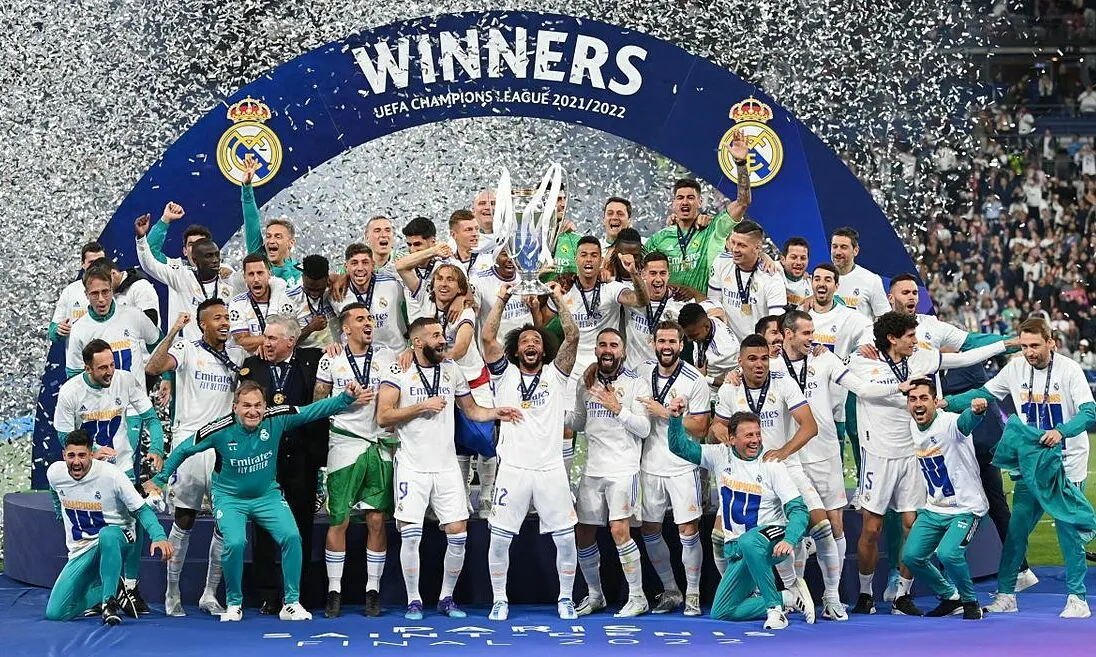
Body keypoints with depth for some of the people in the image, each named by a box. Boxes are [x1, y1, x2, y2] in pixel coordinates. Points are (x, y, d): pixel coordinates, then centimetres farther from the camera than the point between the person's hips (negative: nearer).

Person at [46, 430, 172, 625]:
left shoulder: (110, 474, -19)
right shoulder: (54, 473, -7)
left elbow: (141, 509, -16)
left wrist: (158, 536, -32)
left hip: (117, 538, -5)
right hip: (81, 550, 5)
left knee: (107, 535, -44)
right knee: (55, 613, -7)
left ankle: (110, 601, -28)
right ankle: (115, 590, 15)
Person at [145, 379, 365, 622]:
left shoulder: (276, 419, -16)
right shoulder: (220, 430, -20)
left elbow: (314, 411, -11)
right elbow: (183, 450, -5)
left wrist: (346, 398, -23)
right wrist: (159, 479, 4)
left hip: (267, 495, 2)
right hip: (229, 498, -2)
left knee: (291, 536, -19)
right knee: (235, 542, -26)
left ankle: (291, 604, -3)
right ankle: (234, 604, -2)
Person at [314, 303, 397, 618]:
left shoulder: (387, 356, 8)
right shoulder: (331, 360, 5)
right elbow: (317, 403, 10)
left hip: (381, 446, 2)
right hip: (345, 442, -2)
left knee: (377, 521, 2)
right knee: (339, 520, -1)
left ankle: (373, 591, 9)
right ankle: (334, 592, 6)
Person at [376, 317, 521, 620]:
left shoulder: (452, 370, 11)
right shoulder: (398, 373, -3)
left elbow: (471, 410, 20)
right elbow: (383, 416, -10)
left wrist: (495, 412, 2)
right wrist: (422, 406, -15)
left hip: (446, 466, 4)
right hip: (412, 467, -4)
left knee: (458, 534, 0)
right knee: (410, 535, -7)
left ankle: (447, 598, 15)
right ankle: (413, 600, 7)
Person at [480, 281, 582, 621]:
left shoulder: (555, 374, 9)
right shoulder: (505, 374, 9)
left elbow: (572, 337, -2)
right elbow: (487, 338, -2)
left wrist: (558, 299, -4)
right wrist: (501, 300, -2)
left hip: (551, 468, 0)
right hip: (513, 468, 0)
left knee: (565, 537, 1)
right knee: (499, 538, -1)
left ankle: (565, 599, 16)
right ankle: (500, 601, 13)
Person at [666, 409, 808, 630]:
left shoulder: (771, 465, -8)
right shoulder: (720, 456, 4)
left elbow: (798, 509, -12)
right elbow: (680, 447, 4)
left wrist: (789, 541, -30)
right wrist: (676, 418, -16)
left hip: (771, 536, -5)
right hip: (736, 549, 5)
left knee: (748, 542, -42)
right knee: (720, 612, -1)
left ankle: (775, 606, -29)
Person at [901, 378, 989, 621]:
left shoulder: (949, 423, -22)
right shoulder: (911, 428, 0)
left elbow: (966, 422, -49)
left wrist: (976, 410, -68)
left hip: (966, 507, -7)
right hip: (934, 508, 7)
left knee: (948, 553, -26)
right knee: (911, 556, -3)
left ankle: (970, 601, 2)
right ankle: (950, 597, 21)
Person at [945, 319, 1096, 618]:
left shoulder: (1069, 369, -11)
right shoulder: (1016, 368, 1)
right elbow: (984, 393, 9)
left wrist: (1061, 431, -33)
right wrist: (947, 402, -4)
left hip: (1066, 465, -4)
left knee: (1068, 530, -3)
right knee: (1016, 529, 3)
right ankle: (1006, 595, 13)